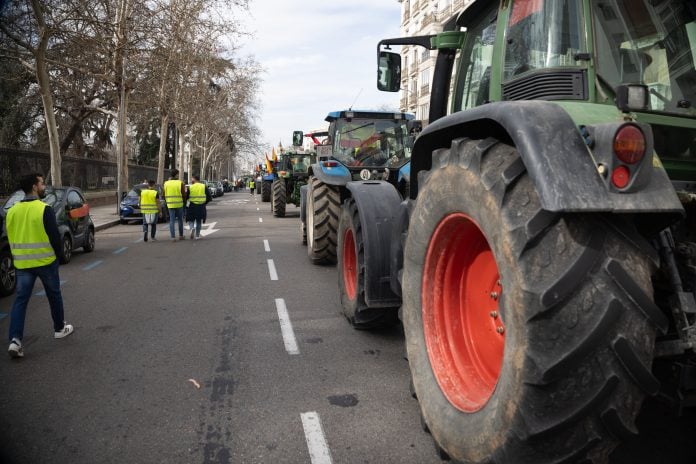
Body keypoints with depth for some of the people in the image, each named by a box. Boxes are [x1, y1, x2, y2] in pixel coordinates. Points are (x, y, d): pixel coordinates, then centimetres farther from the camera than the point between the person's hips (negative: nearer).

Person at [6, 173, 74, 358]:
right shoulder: (45, 210, -15)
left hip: (22, 263, 5)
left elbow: (10, 238, 12)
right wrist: (60, 255, 2)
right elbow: (55, 237, -14)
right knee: (54, 295, 14)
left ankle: (15, 339, -5)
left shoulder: (12, 211, 5)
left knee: (20, 300, 5)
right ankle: (59, 329, 27)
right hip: (46, 261, -4)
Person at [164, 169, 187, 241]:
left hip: (170, 204, 2)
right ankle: (181, 235, 22)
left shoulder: (166, 183, 2)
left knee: (172, 221, 3)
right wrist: (185, 189, 15)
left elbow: (165, 195, 6)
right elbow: (184, 195, -4)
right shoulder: (180, 183, -7)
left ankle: (173, 237, -2)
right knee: (180, 220, 14)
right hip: (179, 204, -2)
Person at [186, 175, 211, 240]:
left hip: (192, 206, -2)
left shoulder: (190, 187, -2)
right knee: (199, 221, 14)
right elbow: (210, 197, 0)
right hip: (201, 207, 2)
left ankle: (192, 228, -16)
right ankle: (197, 235, 16)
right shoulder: (204, 187, 3)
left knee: (191, 220, 14)